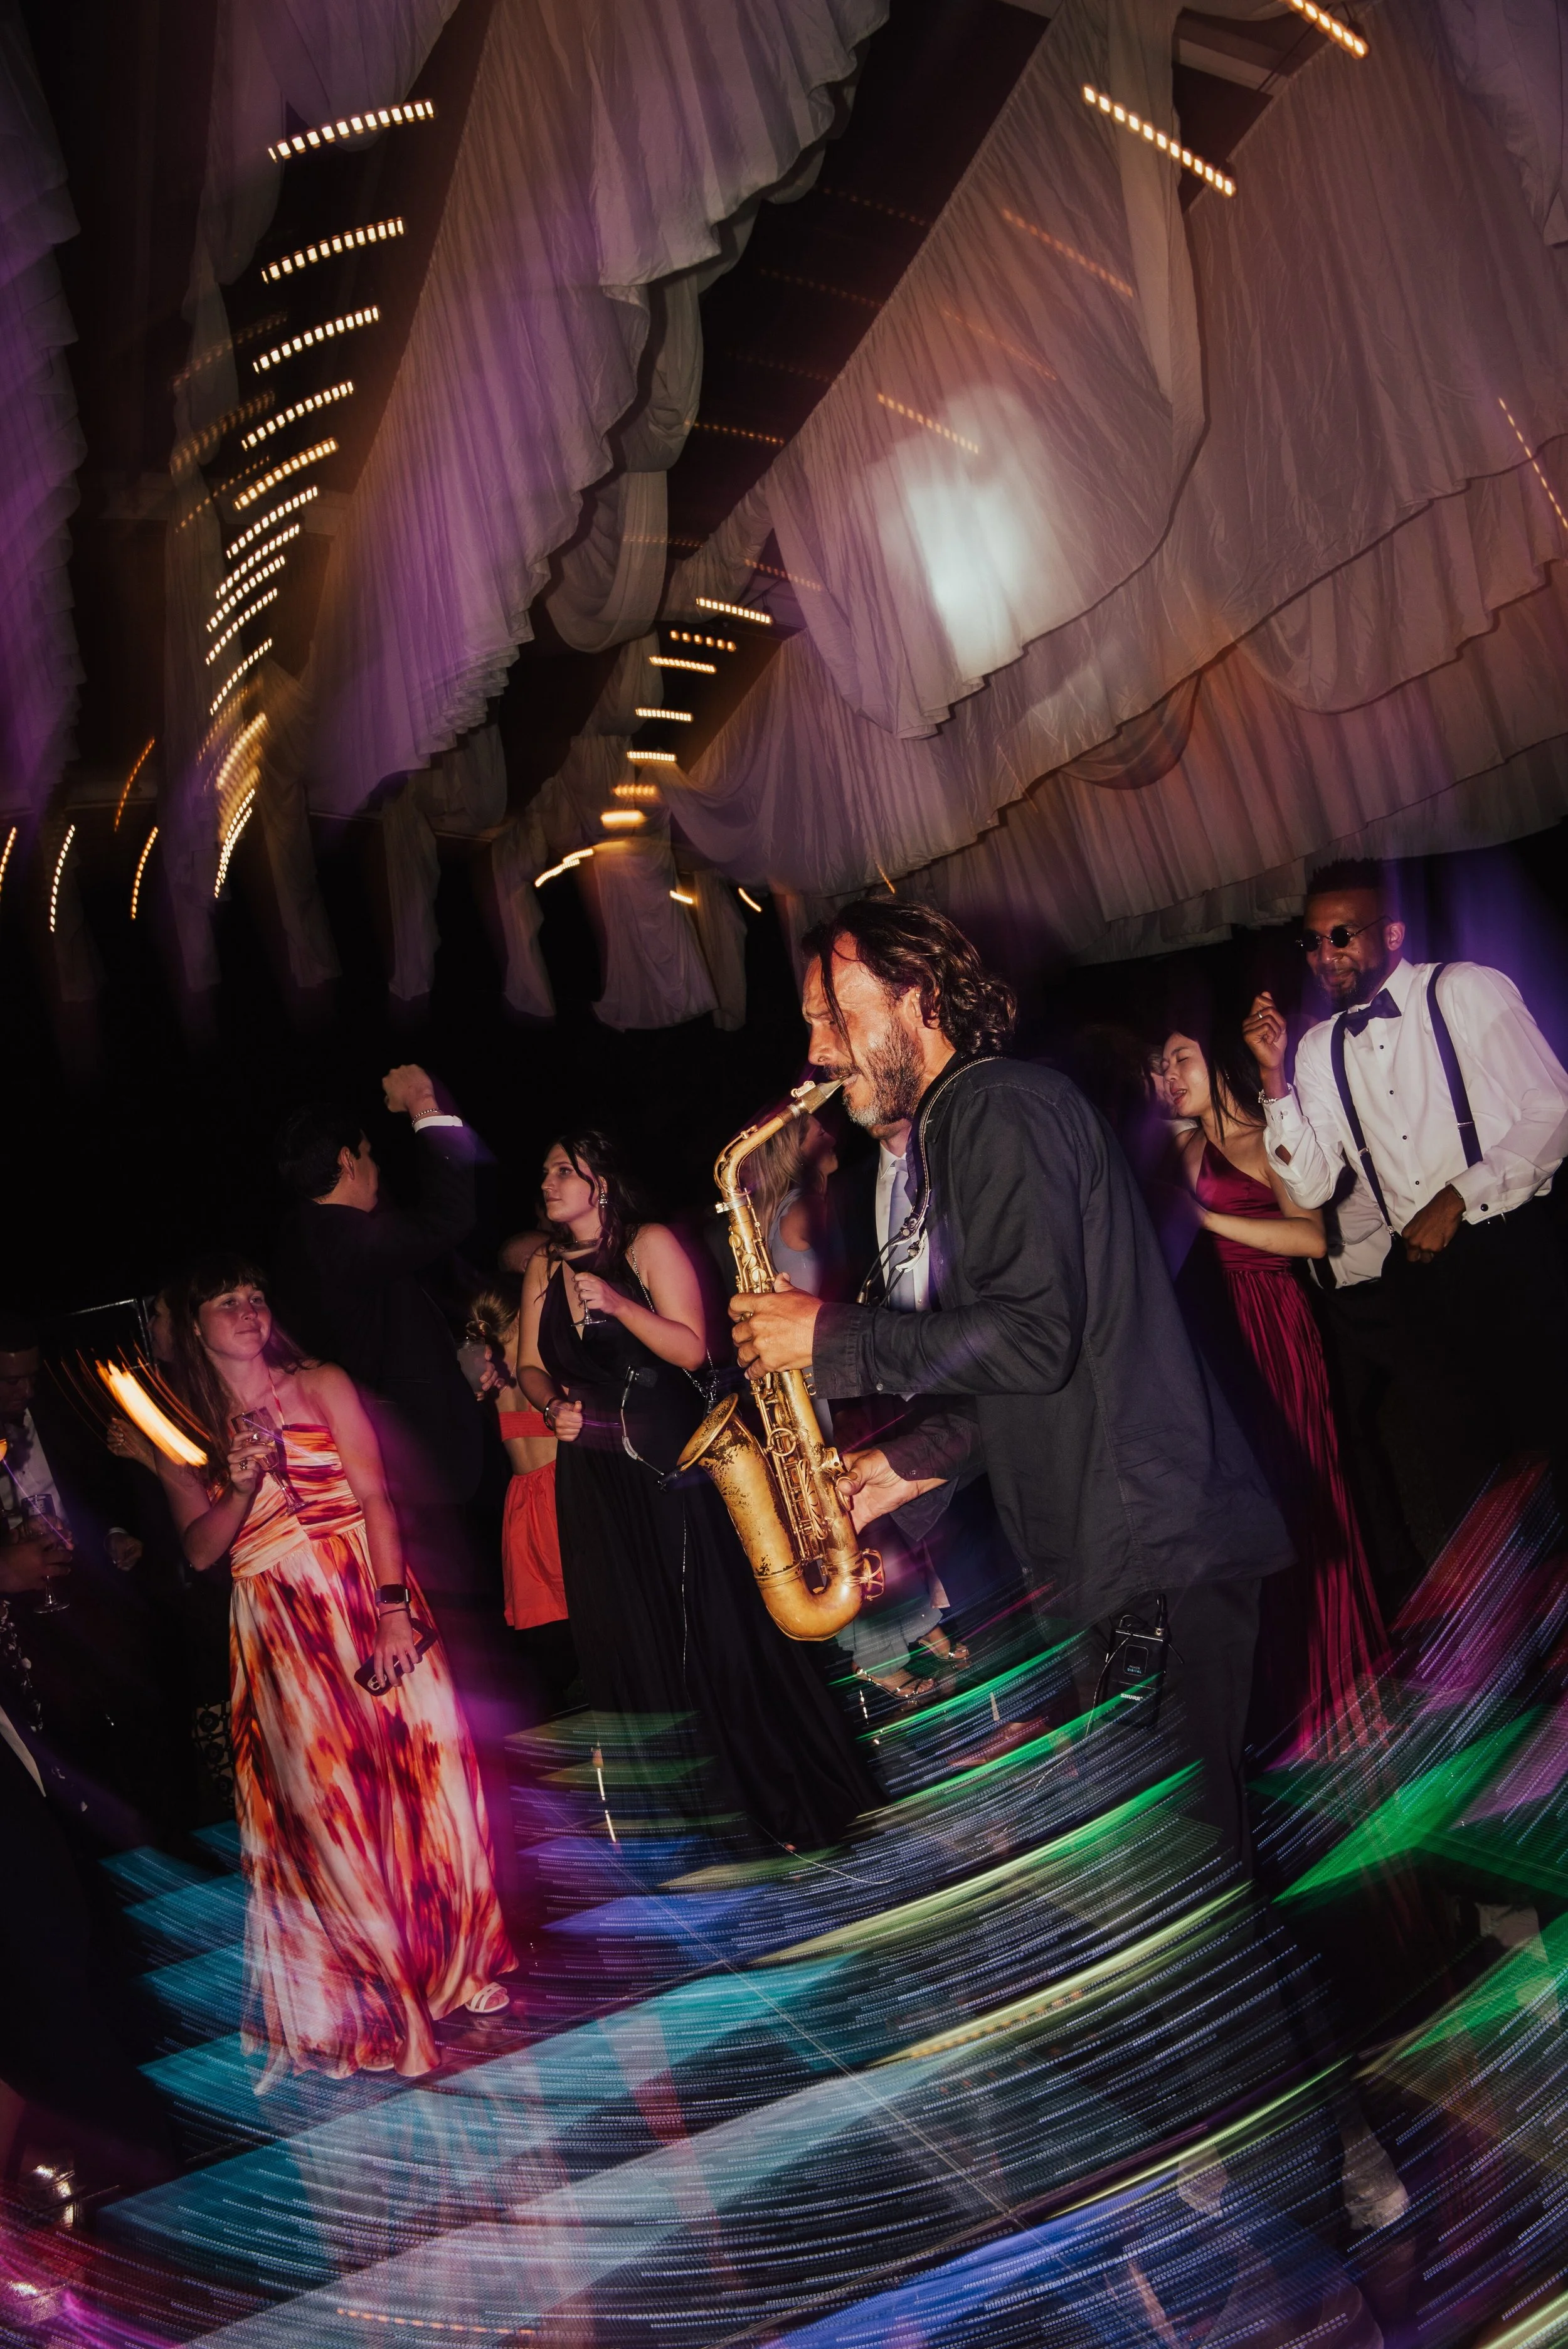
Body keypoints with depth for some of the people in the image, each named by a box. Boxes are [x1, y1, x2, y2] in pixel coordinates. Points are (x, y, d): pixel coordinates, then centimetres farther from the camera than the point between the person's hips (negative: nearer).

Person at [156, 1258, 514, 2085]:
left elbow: (375, 1495, -6)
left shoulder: (321, 1386, 2)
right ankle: (371, 1993, 14)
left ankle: (452, 1960, 21)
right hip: (279, 1631, 1)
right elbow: (199, 1550, 2)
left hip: (370, 1601, 0)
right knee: (325, 1806, 0)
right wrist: (243, 1485, -17)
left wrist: (394, 1610, -16)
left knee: (417, 1769, 0)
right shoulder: (188, 1429, 8)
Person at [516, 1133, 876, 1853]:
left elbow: (691, 1348, -11)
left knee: (723, 1626, -3)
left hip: (675, 1460, -5)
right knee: (636, 1637, 8)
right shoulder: (544, 1268, 10)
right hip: (596, 1478, 6)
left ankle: (804, 1792, 11)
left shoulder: (651, 1245, -5)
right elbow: (531, 1367, 15)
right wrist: (554, 1406, -6)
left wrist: (615, 1303, -21)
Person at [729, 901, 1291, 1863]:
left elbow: (1032, 1335, -23)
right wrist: (916, 1461, 10)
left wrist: (832, 1335, -16)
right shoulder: (955, 1130, 18)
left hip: (1158, 1548, -10)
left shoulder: (1003, 1108, -13)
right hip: (1101, 1554, 10)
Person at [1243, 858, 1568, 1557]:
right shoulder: (1318, 1049, 10)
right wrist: (1275, 1078, -6)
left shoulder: (1466, 992, -1)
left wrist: (1458, 1198, -14)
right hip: (1415, 1267, 4)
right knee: (1457, 1459, 8)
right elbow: (1310, 1187, 2)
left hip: (1510, 1251, -4)